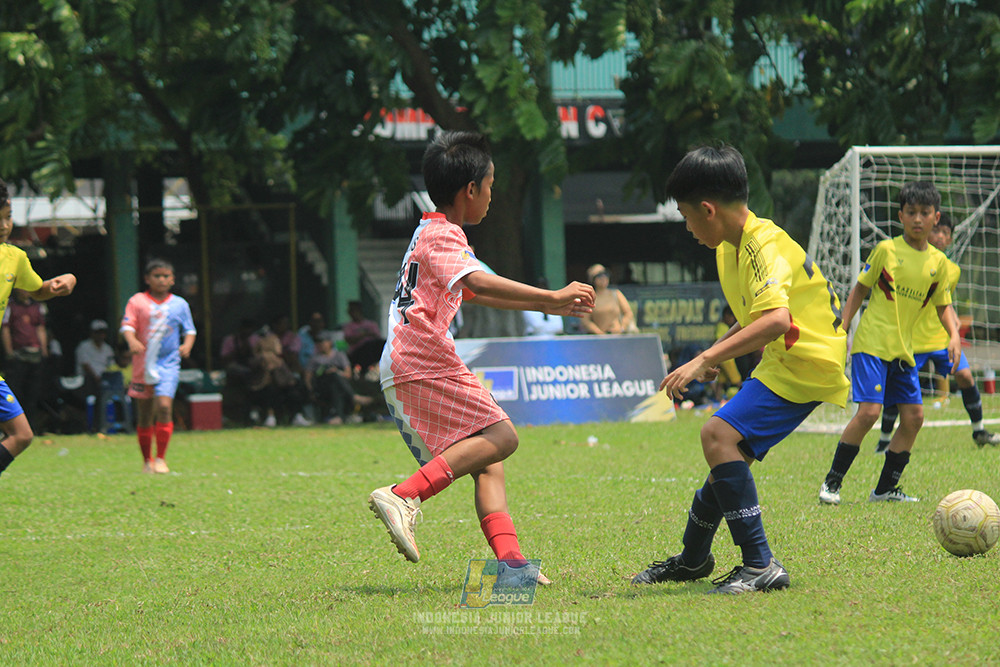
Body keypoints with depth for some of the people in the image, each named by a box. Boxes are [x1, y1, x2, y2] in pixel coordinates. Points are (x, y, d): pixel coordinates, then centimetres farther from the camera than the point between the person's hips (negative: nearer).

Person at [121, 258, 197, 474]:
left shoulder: (180, 304, 7)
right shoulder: (138, 301, 1)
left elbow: (190, 329, 13)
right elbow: (127, 325, -10)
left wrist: (187, 345, -8)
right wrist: (132, 341, -30)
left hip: (168, 364, 0)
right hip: (143, 365, 0)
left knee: (164, 406, -19)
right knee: (144, 414, 7)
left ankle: (161, 458, -11)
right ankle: (147, 460, 22)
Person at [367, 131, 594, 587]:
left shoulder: (431, 234, 26)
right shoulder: (444, 236, -7)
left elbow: (477, 294, 39)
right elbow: (480, 283, -25)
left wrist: (546, 307, 40)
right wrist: (551, 297, -27)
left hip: (402, 373, 10)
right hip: (423, 365, -10)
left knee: (487, 462, 6)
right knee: (499, 436, -16)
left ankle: (510, 564, -7)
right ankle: (404, 496, -25)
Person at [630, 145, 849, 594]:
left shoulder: (764, 246, -21)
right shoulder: (730, 249, 11)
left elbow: (776, 319, -37)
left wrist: (705, 360, -37)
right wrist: (714, 358, 15)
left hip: (808, 364, -11)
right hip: (784, 365, 11)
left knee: (720, 435, -23)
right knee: (731, 450, 20)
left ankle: (760, 565, -24)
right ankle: (693, 560, 41)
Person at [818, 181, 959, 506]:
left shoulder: (938, 261, 7)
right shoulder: (886, 250, -5)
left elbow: (942, 306, 14)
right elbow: (859, 290, 2)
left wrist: (954, 335, -4)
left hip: (903, 351, 6)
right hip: (871, 343, -6)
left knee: (914, 416, 2)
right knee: (868, 412, -17)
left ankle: (885, 488, 14)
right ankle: (832, 482, -6)